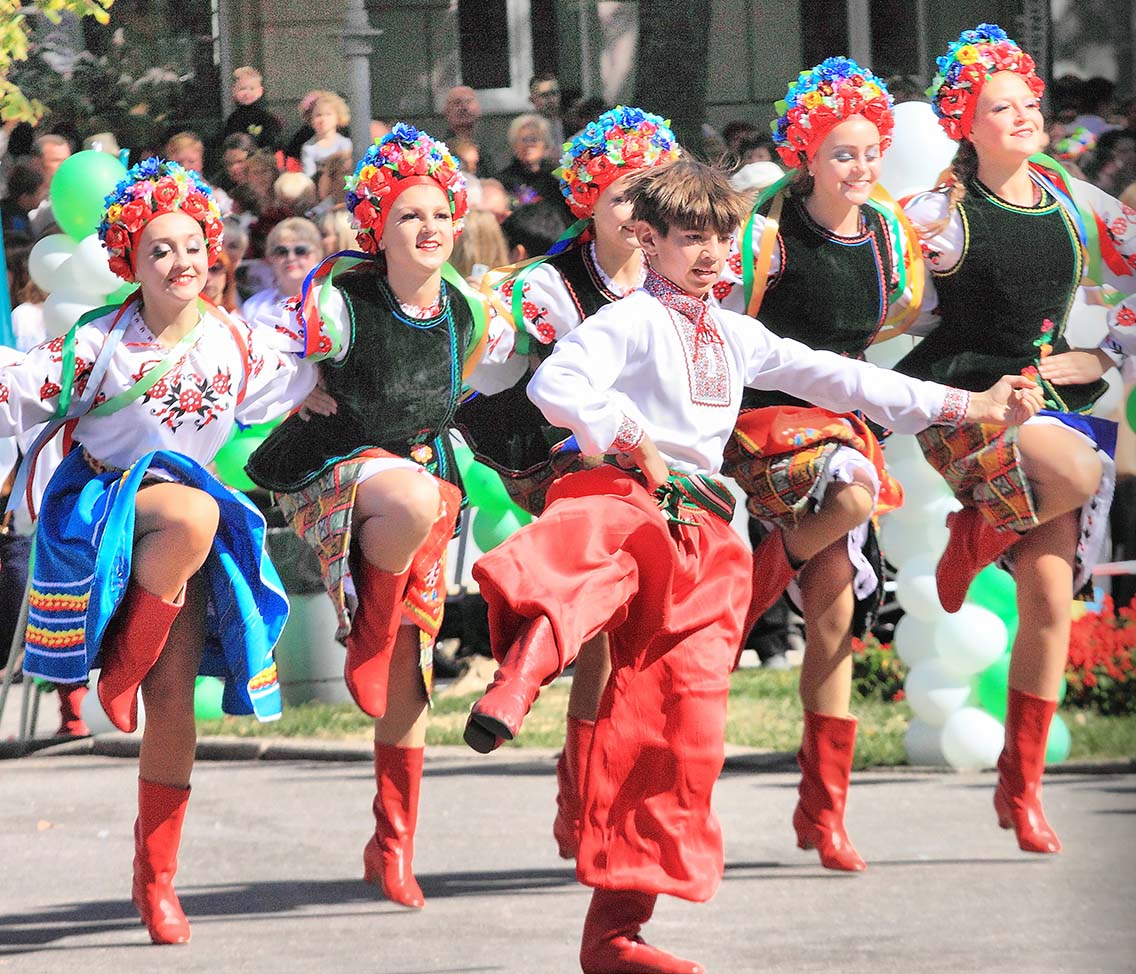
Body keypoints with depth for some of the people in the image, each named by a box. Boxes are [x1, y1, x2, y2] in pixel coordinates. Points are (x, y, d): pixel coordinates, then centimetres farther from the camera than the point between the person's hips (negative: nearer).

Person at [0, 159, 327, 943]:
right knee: (194, 515, -38)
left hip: (184, 532, 4)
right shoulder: (100, 343, -7)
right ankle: (122, 665, -19)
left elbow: (307, 387, 19)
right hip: (102, 508, -4)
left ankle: (156, 878, 7)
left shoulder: (238, 344, 4)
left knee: (175, 701, -4)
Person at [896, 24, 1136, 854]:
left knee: (1050, 595, -3)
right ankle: (971, 538, -3)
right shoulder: (943, 212, -4)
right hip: (964, 400, -5)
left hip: (1055, 400, 5)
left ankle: (1022, 786, 5)